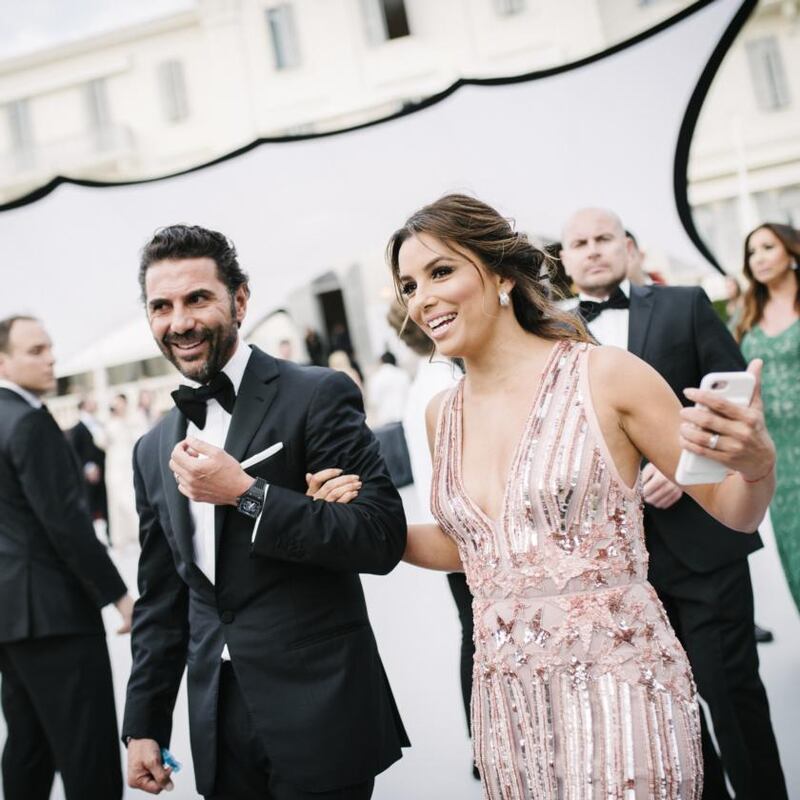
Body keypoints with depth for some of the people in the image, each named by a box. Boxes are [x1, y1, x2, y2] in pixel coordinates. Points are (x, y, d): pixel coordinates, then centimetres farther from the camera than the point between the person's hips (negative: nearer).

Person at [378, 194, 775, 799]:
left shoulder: (606, 375, -10)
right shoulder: (443, 414, 5)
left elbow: (736, 513, -2)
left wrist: (757, 464, -24)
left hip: (616, 690, -4)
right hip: (506, 708, 5)